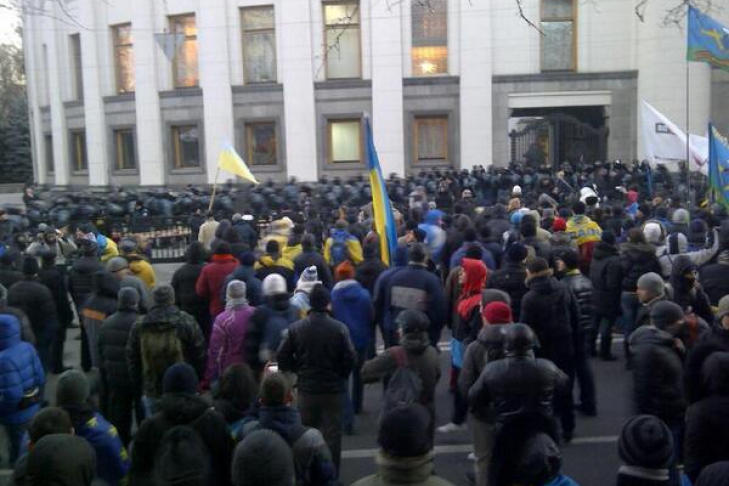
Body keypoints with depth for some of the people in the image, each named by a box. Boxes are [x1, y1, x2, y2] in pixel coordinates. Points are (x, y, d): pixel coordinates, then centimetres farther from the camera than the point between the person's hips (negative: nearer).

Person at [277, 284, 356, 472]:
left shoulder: (296, 328, -7)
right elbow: (350, 358, -13)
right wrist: (341, 376, 5)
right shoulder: (340, 329, -13)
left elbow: (283, 356, -6)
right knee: (332, 435, 9)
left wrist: (298, 370, 10)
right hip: (333, 388, -2)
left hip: (306, 388, 2)